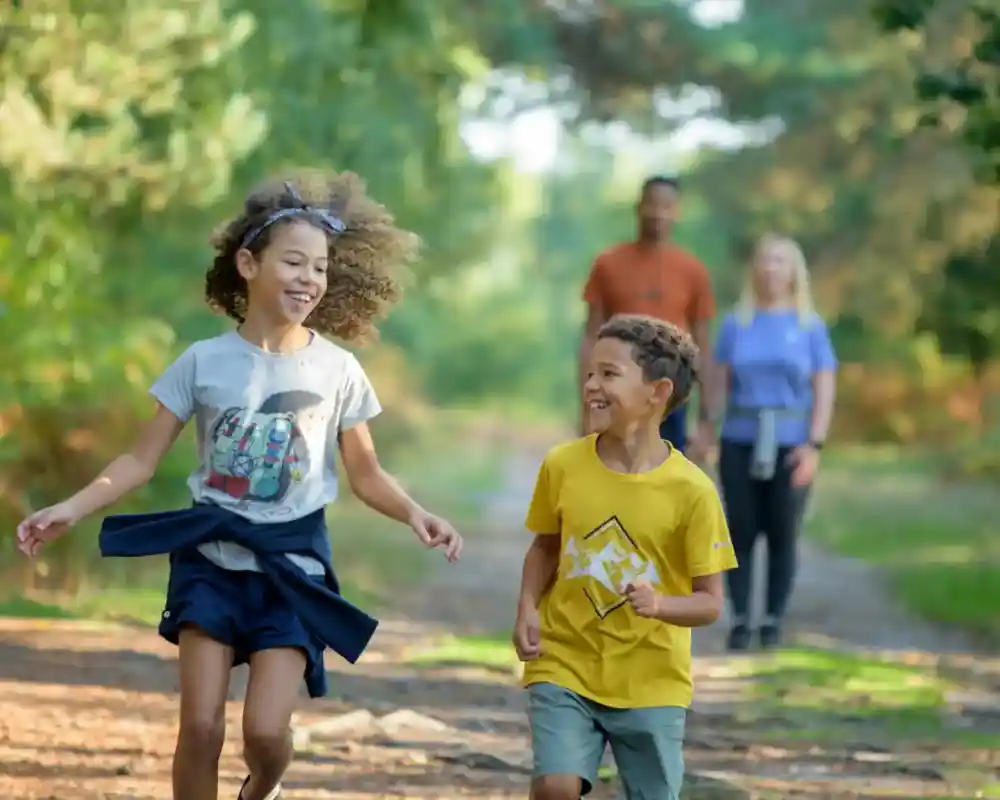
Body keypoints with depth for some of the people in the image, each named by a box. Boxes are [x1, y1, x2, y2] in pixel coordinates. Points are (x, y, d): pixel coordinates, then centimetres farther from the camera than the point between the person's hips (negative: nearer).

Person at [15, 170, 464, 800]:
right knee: (202, 727, -8)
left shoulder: (337, 370, -1)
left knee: (266, 730, -10)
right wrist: (73, 509, -14)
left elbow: (367, 475, 5)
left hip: (292, 564, 0)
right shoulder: (204, 362, -4)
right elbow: (142, 460, -1)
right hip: (213, 556, 0)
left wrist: (415, 513, -15)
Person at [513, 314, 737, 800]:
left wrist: (660, 604, -29)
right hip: (565, 666, 1)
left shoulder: (691, 490, -13)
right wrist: (528, 608, -4)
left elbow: (710, 603, -9)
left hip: (652, 684, -1)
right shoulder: (562, 466, -6)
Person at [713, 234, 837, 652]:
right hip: (740, 443, 1)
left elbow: (824, 390, 1)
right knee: (741, 533, -1)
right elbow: (719, 383, 5)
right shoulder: (736, 324, 6)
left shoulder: (810, 326, 4)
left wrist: (814, 445, -9)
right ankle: (740, 621, 5)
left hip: (790, 445, -1)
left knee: (782, 536, 1)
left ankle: (773, 621, 9)